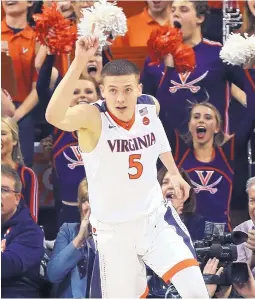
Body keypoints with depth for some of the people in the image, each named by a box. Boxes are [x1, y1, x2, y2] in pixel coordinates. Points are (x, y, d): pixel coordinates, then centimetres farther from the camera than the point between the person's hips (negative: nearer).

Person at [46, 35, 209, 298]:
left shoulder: (149, 107, -7)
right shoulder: (93, 117, -22)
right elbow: (54, 116, -46)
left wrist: (174, 173, 25)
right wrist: (80, 62, -52)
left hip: (154, 217, 3)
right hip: (114, 230, -3)